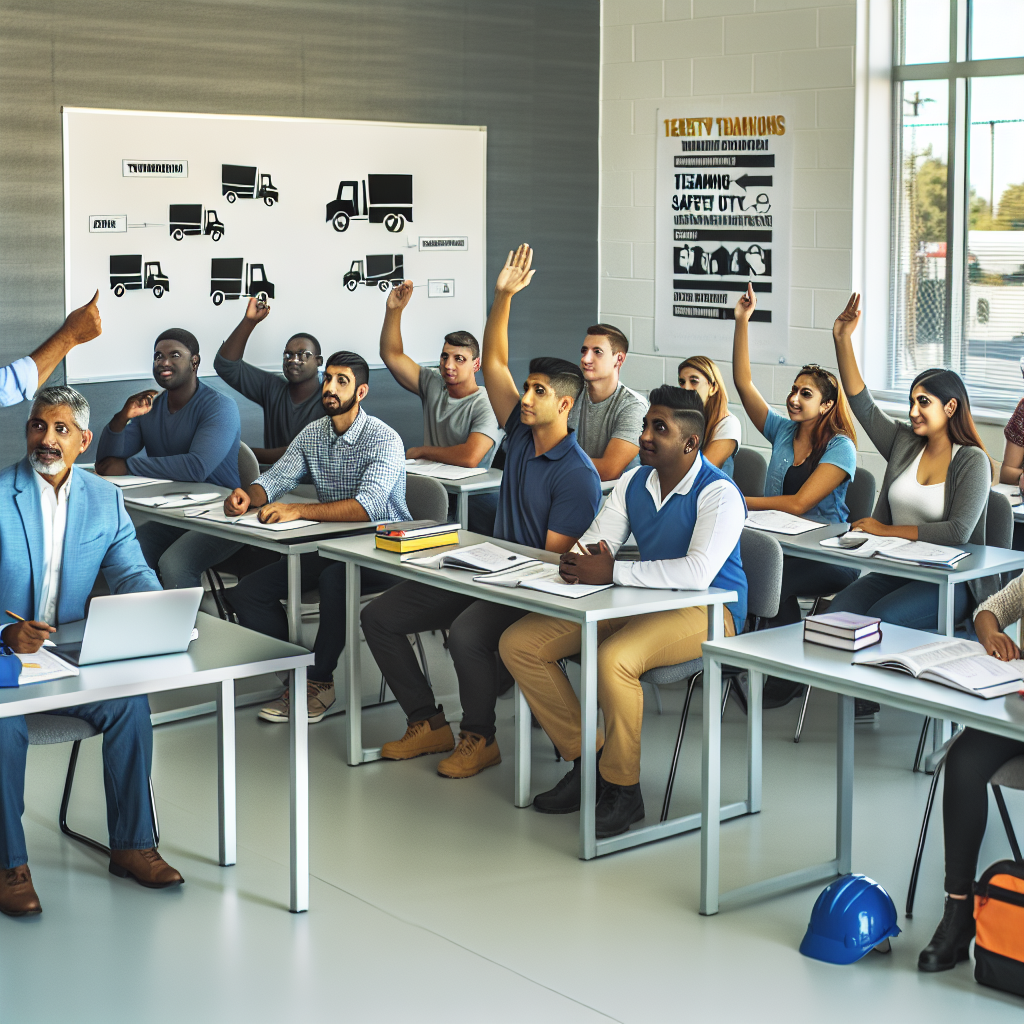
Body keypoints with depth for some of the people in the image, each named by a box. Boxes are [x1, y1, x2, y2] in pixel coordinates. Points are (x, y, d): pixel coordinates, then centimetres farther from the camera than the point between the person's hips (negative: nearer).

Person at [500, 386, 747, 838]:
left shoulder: (719, 494, -17)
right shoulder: (633, 483, 8)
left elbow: (698, 572, -31)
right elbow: (595, 542, 9)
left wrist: (612, 572, -29)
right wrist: (582, 561, -18)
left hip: (707, 611, -8)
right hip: (641, 603, 8)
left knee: (613, 660, -37)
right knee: (518, 643, -4)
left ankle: (622, 788, -16)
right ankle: (585, 759, 4)